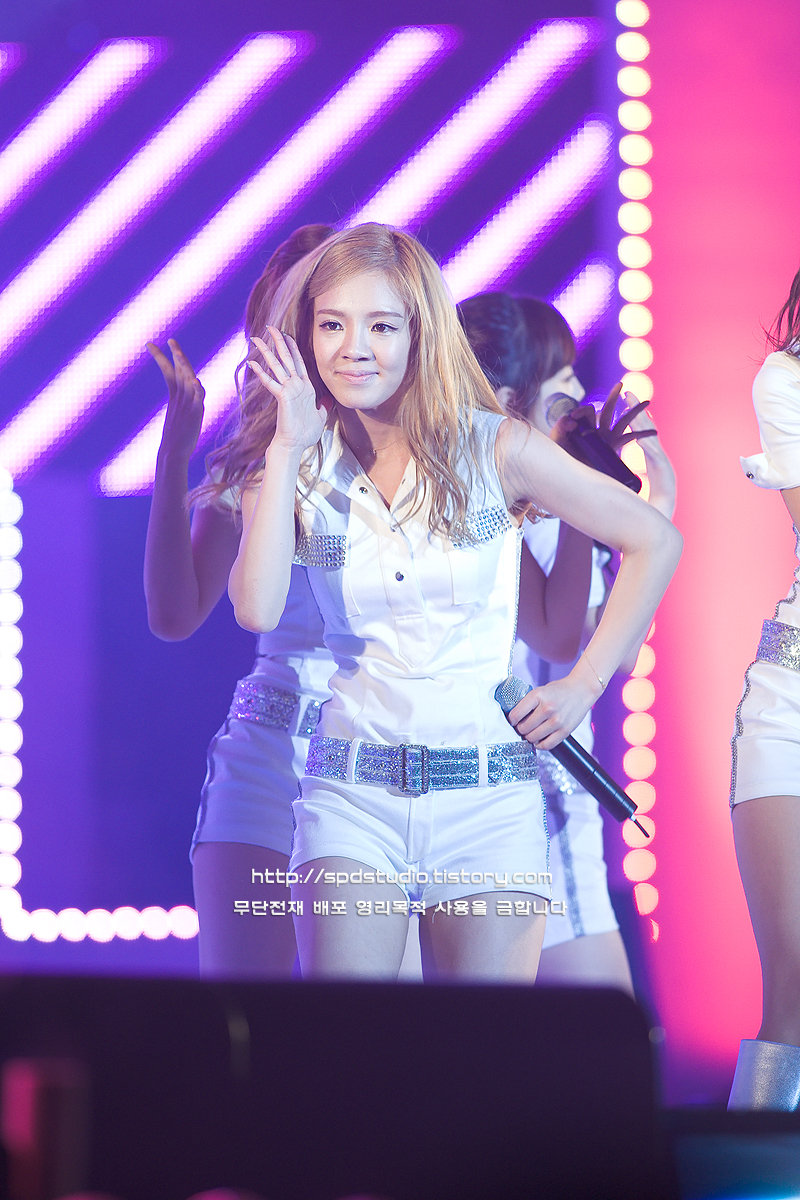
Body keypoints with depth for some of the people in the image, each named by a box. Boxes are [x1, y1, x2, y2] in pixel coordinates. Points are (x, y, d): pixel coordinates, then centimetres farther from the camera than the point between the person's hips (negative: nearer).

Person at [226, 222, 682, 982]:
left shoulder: (493, 450, -2)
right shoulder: (300, 471, 3)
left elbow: (655, 542, 6)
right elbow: (257, 608, -15)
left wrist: (584, 687, 3)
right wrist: (286, 450, -12)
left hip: (488, 800, 0)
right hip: (352, 797, 1)